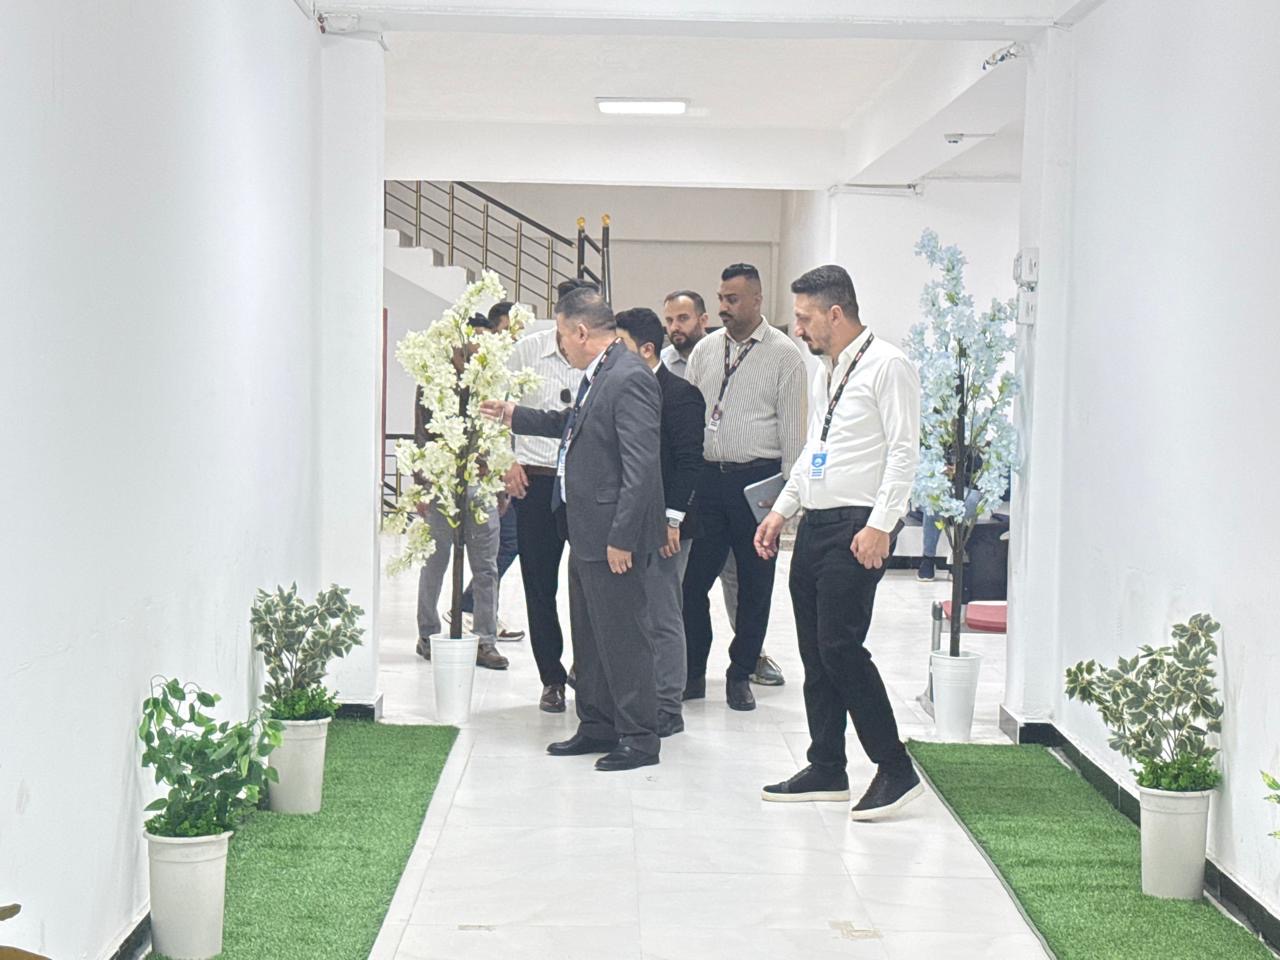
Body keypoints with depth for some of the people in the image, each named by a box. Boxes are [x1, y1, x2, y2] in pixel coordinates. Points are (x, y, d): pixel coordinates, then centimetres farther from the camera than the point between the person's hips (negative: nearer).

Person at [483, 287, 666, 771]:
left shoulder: (629, 378, -20)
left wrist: (621, 538, -24)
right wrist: (514, 415, 33)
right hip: (586, 531, 10)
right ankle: (597, 726, 29)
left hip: (614, 535, -10)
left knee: (622, 636, -2)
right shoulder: (598, 376, 11)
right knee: (589, 635, 18)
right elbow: (573, 424, 30)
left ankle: (639, 737, 8)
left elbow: (641, 466, -24)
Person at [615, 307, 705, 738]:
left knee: (662, 618, -1)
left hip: (662, 525, -8)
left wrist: (672, 518, -18)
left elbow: (689, 461, -14)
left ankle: (666, 709, 7)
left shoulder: (679, 395, -9)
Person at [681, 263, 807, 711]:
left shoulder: (783, 354, -2)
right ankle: (692, 672, 15)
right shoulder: (705, 349, 10)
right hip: (706, 474, 3)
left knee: (754, 582, 6)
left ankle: (741, 675, 19)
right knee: (693, 578, 2)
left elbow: (792, 426, -3)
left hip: (757, 478, -3)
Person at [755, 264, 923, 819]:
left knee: (840, 645, -14)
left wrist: (880, 525, -21)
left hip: (860, 528, -9)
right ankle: (826, 771, 18)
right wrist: (781, 510, 19)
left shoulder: (886, 366, -8)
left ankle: (895, 770, -5)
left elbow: (904, 451, -14)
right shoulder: (825, 372, 19)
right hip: (816, 524, 9)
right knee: (815, 651, 10)